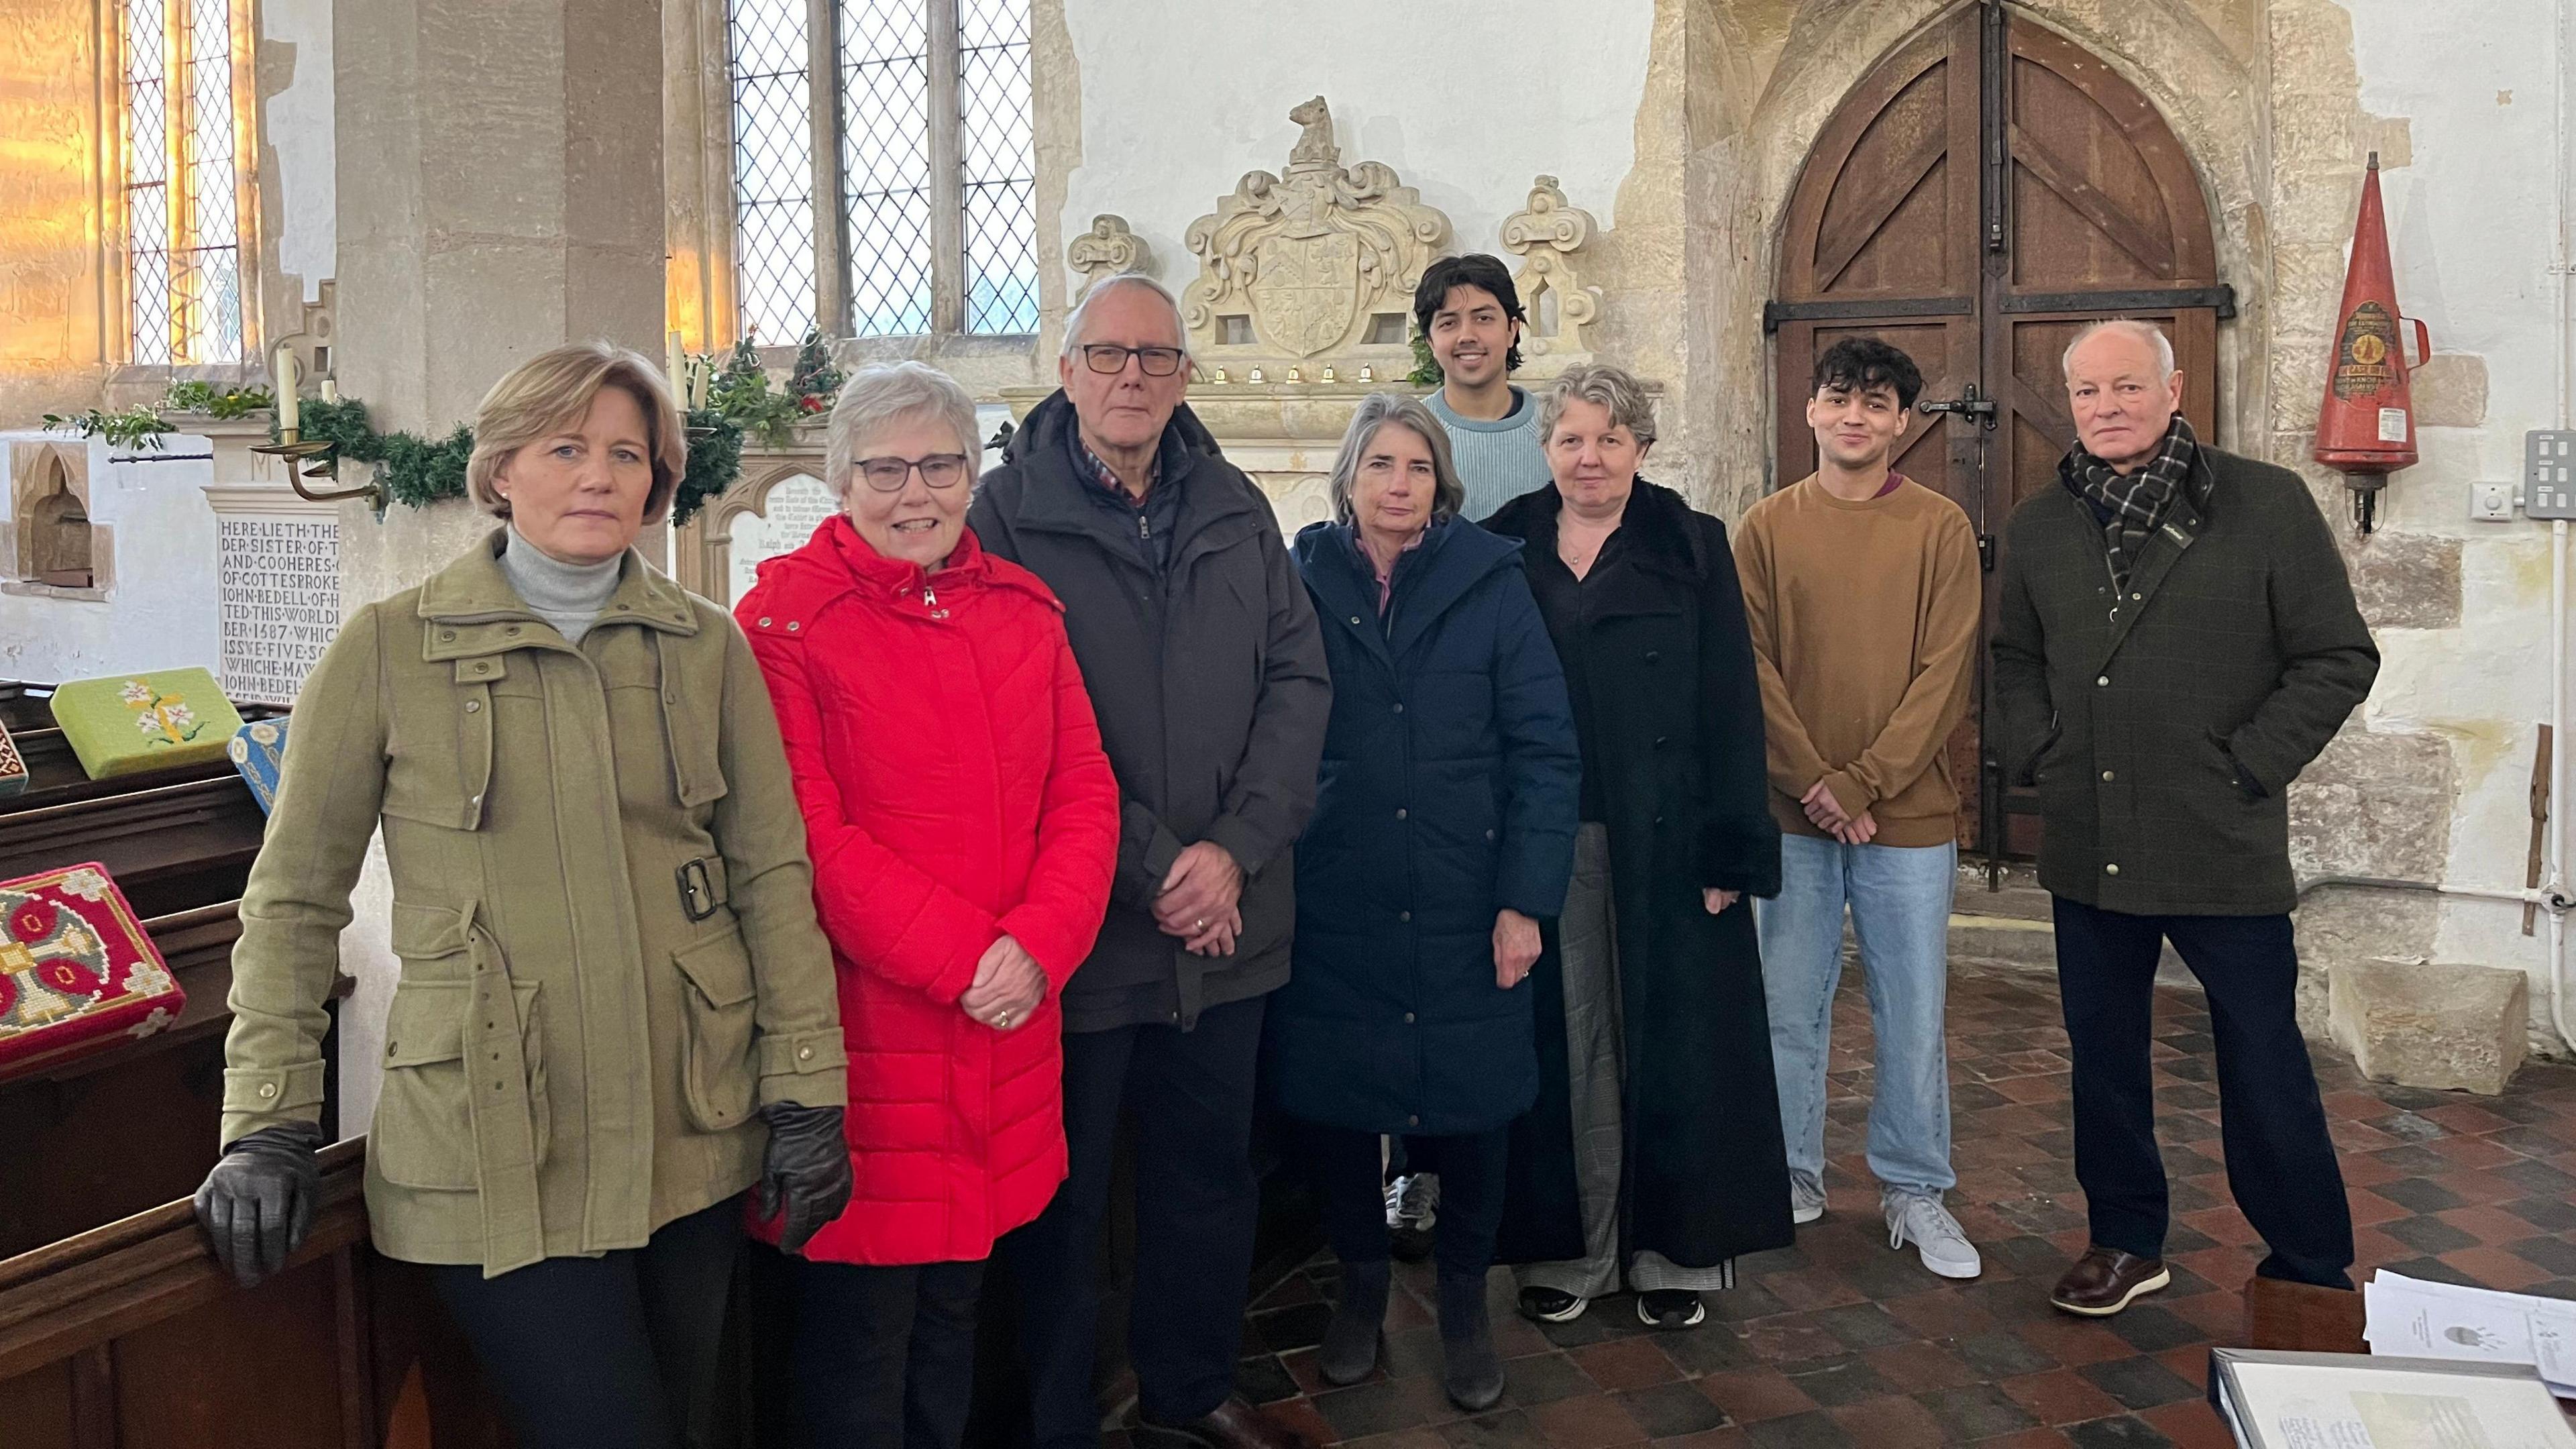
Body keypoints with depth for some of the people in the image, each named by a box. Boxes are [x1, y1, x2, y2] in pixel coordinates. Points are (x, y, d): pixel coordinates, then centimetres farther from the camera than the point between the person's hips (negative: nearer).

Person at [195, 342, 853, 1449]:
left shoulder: (707, 646, 4)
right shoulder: (390, 649, -3)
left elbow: (771, 874, 4)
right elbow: (295, 895, 2)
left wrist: (806, 1093, 0)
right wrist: (268, 1121, -3)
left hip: (693, 1137, 3)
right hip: (497, 1145, -3)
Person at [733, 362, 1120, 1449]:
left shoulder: (1023, 609, 10)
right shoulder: (781, 617, -7)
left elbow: (1083, 793, 6)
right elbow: (806, 830, -14)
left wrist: (1038, 946, -9)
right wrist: (958, 956, -17)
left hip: (1004, 1023, 5)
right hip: (859, 1024, -5)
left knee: (954, 1310, 19)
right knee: (859, 1328, 7)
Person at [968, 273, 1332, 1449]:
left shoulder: (1236, 510, 7)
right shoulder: (1007, 512, -7)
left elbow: (1298, 680, 4)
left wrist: (1237, 848, -9)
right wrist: (1149, 868, -14)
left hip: (1227, 924, 5)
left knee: (1212, 1169, 18)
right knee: (1060, 1194, 9)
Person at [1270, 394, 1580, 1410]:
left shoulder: (1492, 583, 0)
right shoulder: (1302, 584, 3)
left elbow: (1546, 749, -4)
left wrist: (1525, 900, -10)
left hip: (1464, 907, 0)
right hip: (1330, 908, 1)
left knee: (1472, 1100, 7)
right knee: (1331, 1098, 8)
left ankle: (1463, 1295, 31)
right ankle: (1361, 1278, 33)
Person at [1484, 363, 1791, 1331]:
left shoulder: (1692, 547, 2)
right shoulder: (1505, 548, 7)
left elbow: (1729, 705, -2)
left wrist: (1732, 851, -9)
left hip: (1663, 842, -1)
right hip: (1541, 841, 2)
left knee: (1670, 1040, 5)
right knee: (1563, 1043, 7)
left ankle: (1675, 1250, 19)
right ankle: (1567, 1248, 19)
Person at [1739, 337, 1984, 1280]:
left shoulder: (1942, 529, 0)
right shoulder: (1768, 528, 4)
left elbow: (1947, 674, -5)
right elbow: (1752, 668, -1)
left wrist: (1863, 782, -12)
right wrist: (1815, 783, -10)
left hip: (1908, 813, -1)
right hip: (1792, 812, 1)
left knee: (1913, 1014, 6)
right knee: (1791, 1007, 9)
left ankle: (1914, 1191, 21)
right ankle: (1793, 1176, 25)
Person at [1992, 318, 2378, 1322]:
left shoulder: (2267, 505, -4)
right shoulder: (2039, 526, 8)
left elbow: (2339, 660, -3)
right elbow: (2015, 658, 20)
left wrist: (2249, 765, -9)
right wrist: (2038, 753, 5)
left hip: (2224, 847, -4)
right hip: (2087, 850, 4)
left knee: (2264, 1068, 5)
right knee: (2103, 1057, 14)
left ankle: (2309, 1270, 22)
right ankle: (2126, 1240, 30)